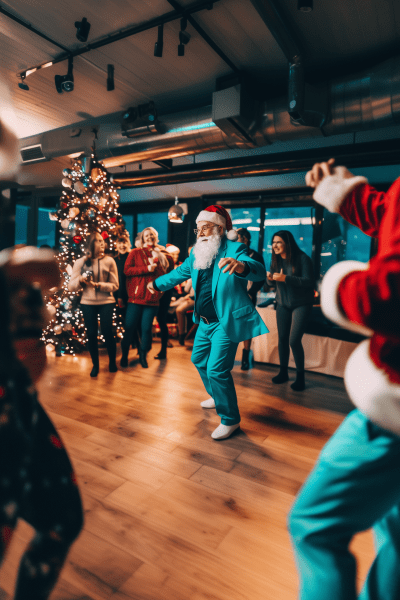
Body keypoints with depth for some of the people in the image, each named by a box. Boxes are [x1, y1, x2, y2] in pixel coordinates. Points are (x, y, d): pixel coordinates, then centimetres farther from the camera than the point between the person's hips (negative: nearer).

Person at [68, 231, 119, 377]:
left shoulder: (109, 261, -3)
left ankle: (112, 361, 22)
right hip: (87, 303, 1)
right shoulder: (80, 262, 1)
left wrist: (97, 285, -19)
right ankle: (95, 365, 25)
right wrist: (80, 280, -20)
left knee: (107, 332, -3)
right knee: (91, 334, 5)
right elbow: (71, 286, 1)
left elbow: (115, 285, -5)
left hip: (106, 302, -1)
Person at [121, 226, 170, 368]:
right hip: (136, 297, -2)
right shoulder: (135, 253, 6)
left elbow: (163, 274, 5)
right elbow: (127, 270, -6)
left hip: (152, 298, 2)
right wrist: (147, 269, -12)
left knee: (146, 328, 1)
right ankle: (124, 355, 24)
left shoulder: (160, 255, 14)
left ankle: (143, 356, 21)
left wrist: (154, 263, -9)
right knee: (130, 327, 3)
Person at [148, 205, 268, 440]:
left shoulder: (234, 250, -17)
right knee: (199, 359, 22)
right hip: (206, 321, 9)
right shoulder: (198, 252, 5)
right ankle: (217, 396, 47)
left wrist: (240, 266, -57)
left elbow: (259, 271, -35)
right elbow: (181, 272, 22)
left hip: (227, 321, -8)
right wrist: (157, 283, 32)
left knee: (216, 370, -11)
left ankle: (230, 419, 11)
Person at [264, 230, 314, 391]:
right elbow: (273, 284, 10)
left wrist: (286, 278, -29)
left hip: (301, 304, -5)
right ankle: (283, 372, 22)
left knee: (294, 340, -11)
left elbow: (309, 282, -22)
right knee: (282, 339, 5)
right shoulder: (276, 259, 3)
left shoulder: (302, 258, -14)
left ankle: (300, 376, 6)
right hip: (283, 304, 5)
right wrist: (269, 278, -14)